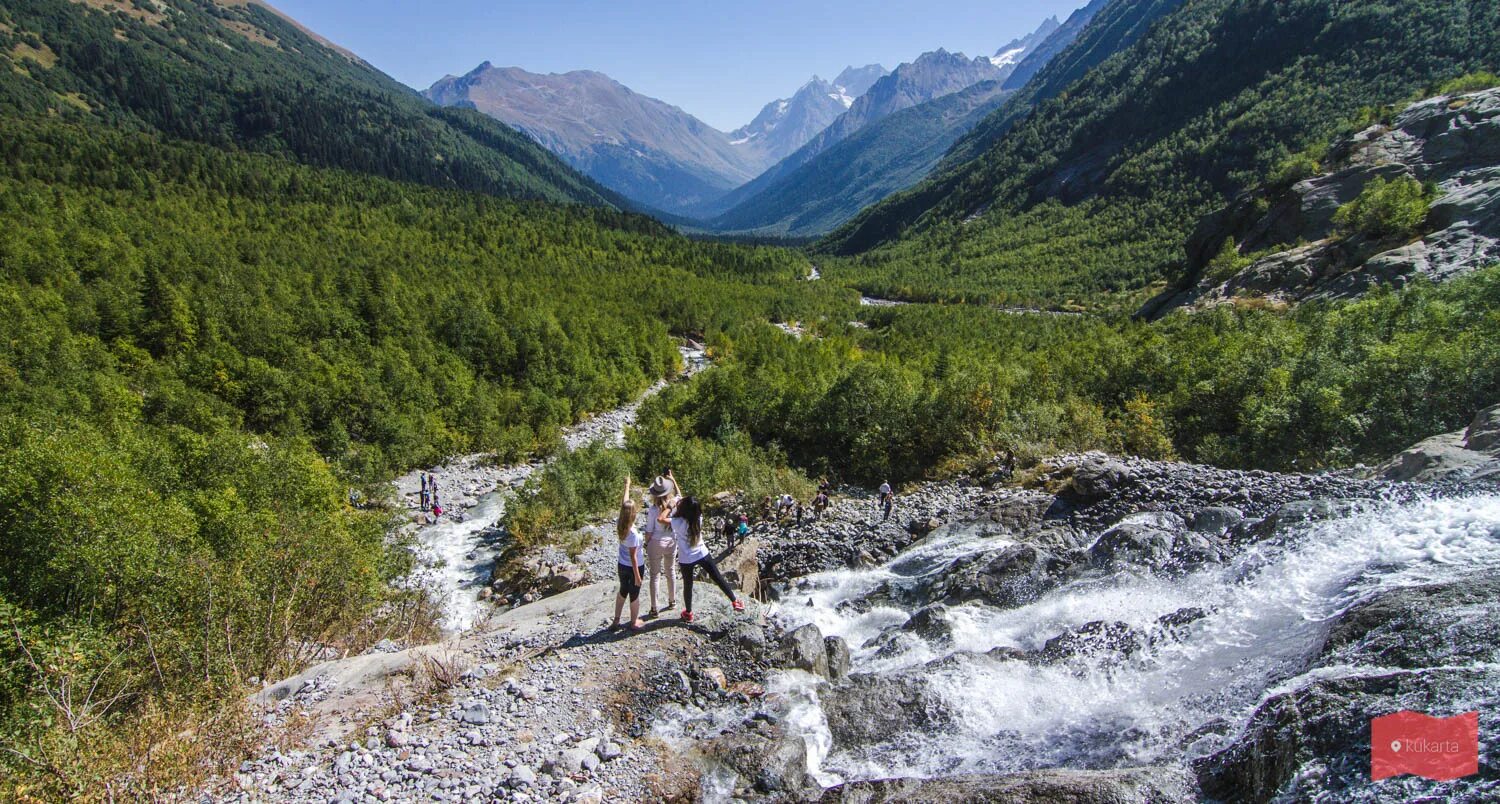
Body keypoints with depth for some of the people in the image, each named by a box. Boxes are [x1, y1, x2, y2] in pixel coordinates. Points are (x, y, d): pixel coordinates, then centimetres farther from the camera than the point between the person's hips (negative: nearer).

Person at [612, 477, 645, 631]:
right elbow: (633, 556, -24)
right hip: (633, 567, -6)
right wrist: (637, 576, -15)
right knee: (634, 595, 14)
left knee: (622, 592, 24)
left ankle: (616, 621, 33)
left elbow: (624, 504, 2)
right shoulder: (633, 533, -30)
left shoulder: (619, 524, -12)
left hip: (622, 566, 6)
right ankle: (634, 622, 31)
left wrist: (627, 485, 14)